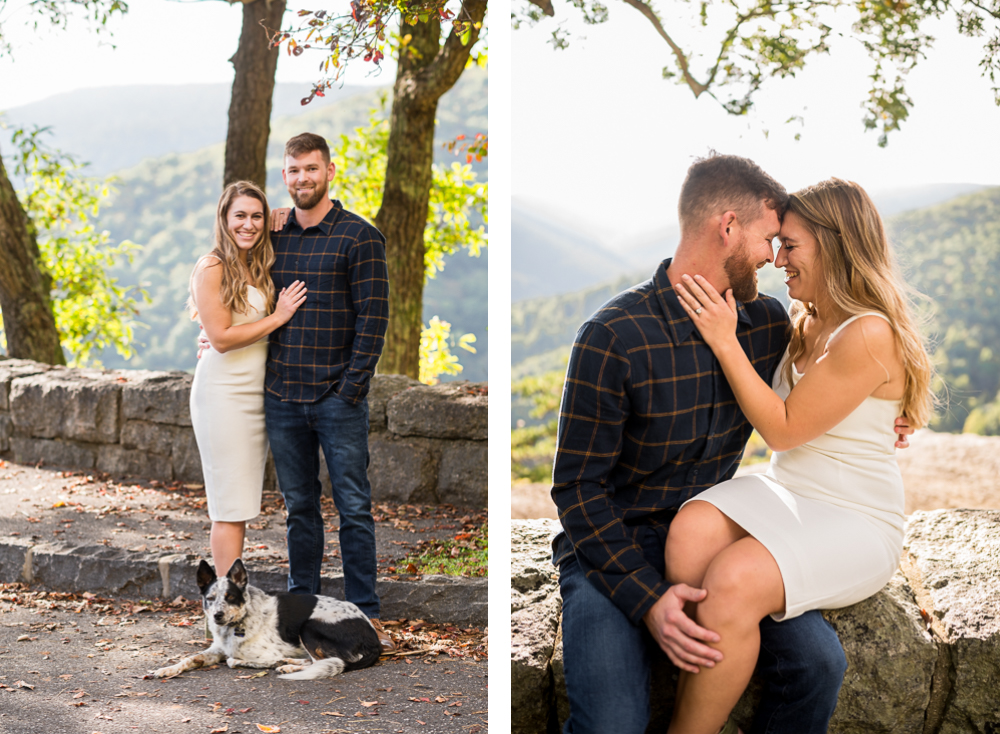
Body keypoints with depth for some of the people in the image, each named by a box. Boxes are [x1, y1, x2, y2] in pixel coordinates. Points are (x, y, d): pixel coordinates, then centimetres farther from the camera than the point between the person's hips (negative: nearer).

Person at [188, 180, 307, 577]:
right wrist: (279, 317, -11)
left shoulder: (261, 268, 13)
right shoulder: (212, 268, -9)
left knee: (242, 503, 10)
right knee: (230, 507, -5)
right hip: (224, 392, -7)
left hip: (258, 392, 7)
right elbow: (221, 338, -14)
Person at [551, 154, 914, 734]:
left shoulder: (767, 321, 3)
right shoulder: (614, 337, -15)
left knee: (819, 662, -20)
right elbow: (578, 485, -14)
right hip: (614, 548, -5)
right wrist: (647, 599, -24)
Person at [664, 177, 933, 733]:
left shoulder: (870, 335, -15)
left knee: (733, 581, -34)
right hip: (784, 494, 7)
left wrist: (725, 340, -14)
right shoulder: (805, 323, 11)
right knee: (692, 528, -26)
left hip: (857, 521, -7)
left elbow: (783, 429, -13)